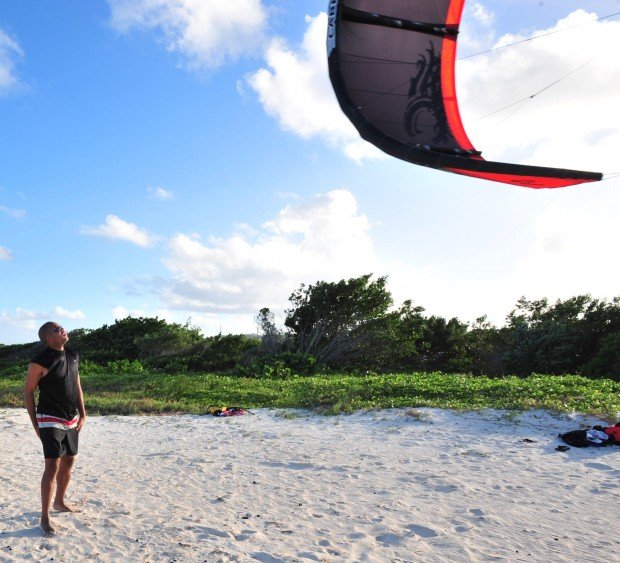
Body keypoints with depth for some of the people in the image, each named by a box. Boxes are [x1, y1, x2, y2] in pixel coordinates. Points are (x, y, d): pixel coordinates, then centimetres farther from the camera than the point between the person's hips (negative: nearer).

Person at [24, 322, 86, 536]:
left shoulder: (73, 356, 4)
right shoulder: (40, 361, -15)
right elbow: (28, 392, -8)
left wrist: (82, 414, 9)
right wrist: (35, 424, -7)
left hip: (72, 420, 7)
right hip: (51, 421, -7)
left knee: (68, 462, 16)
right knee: (52, 467, -11)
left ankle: (59, 502, 36)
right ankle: (44, 518, -1)